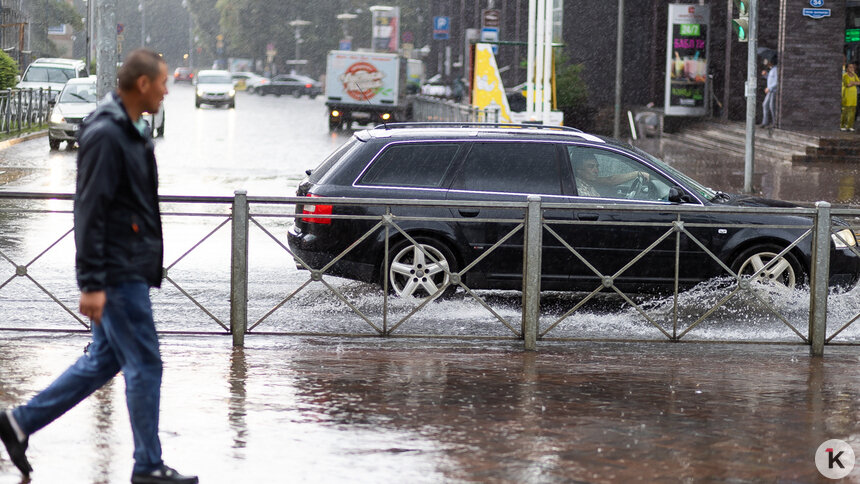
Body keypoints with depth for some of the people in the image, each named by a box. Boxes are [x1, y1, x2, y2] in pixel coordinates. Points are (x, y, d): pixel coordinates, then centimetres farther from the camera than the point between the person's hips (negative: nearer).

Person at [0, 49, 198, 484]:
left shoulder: (131, 131, 14)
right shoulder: (105, 134, -18)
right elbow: (89, 214, -21)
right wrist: (91, 283, -23)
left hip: (130, 270, 10)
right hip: (118, 274, -10)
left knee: (104, 360, 15)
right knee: (144, 365, -3)